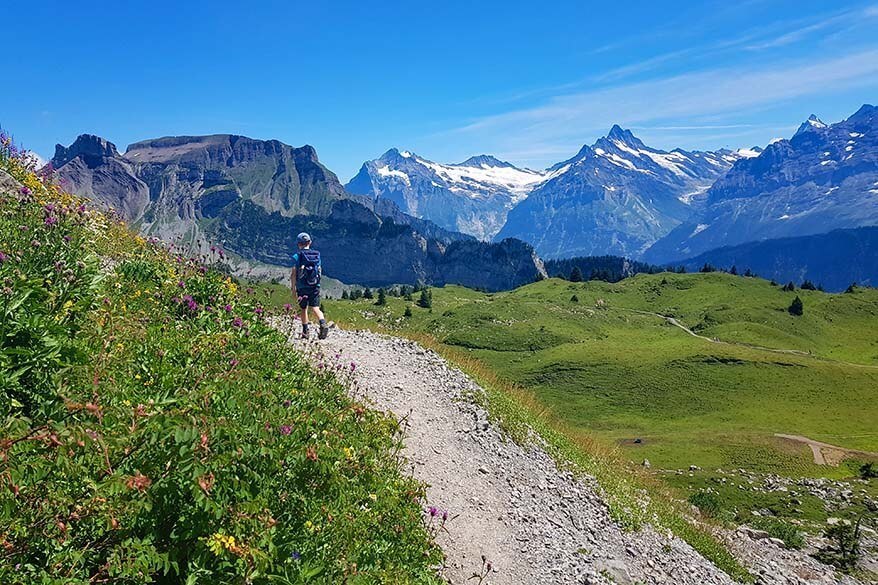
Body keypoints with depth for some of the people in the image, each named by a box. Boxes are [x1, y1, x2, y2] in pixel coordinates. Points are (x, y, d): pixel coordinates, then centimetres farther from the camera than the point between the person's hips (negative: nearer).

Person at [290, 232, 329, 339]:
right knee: (315, 308, 2)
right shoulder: (317, 255, 5)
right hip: (315, 286, 2)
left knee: (304, 309, 11)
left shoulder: (297, 256, -6)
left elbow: (293, 274, -9)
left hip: (302, 287, -2)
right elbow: (320, 271, 10)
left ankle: (305, 332, 14)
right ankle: (323, 324, -23)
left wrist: (293, 289, -2)